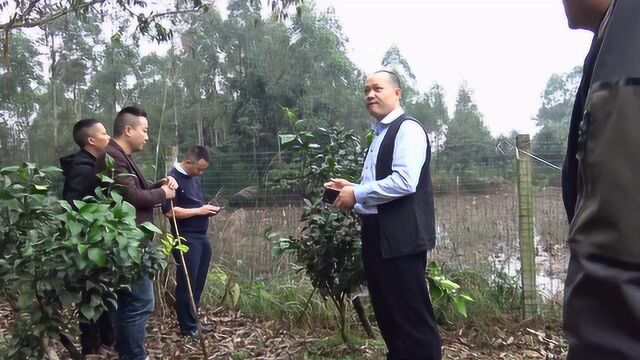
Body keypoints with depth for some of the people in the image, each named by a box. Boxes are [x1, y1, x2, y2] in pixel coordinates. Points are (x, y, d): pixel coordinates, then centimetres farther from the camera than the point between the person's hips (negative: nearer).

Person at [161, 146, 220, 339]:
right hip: (186, 239, -8)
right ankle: (187, 327, 9)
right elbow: (169, 211, -20)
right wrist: (199, 211, -17)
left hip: (201, 237, 9)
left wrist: (208, 210, 6)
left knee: (198, 283, 13)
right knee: (186, 283, -1)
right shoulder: (173, 178, -11)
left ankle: (193, 321, 24)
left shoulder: (194, 178, 15)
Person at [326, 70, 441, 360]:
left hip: (401, 236, -10)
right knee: (387, 315, 18)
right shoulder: (379, 135, 19)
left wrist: (357, 194, -15)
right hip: (378, 235, 10)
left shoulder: (407, 129, -10)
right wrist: (352, 189, 11)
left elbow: (404, 182, -24)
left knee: (413, 316, -2)